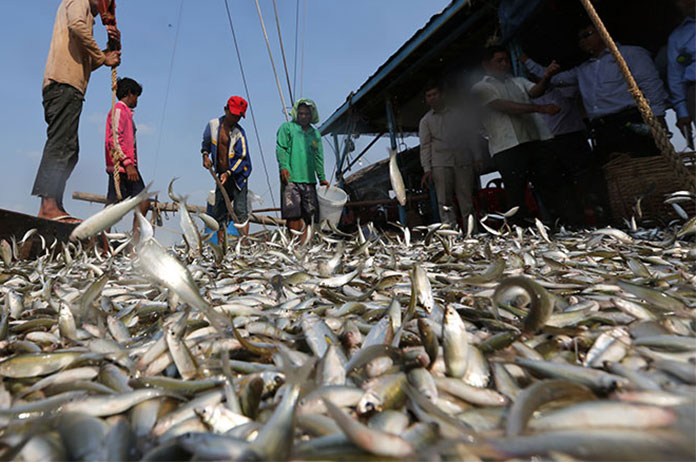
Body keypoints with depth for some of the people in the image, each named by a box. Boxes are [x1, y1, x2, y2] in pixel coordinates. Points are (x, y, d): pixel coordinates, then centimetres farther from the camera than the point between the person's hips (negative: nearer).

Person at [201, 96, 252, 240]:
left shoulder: (239, 132, -12)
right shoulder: (213, 125, 2)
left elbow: (242, 157, -14)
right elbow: (206, 142, 20)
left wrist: (229, 173, -23)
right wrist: (205, 155, 2)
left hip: (238, 176, -5)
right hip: (222, 175, 5)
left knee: (240, 210, -12)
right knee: (219, 211, 8)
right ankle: (220, 245, 17)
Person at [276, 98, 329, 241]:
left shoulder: (315, 133, 20)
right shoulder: (287, 127, 9)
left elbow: (319, 157, 20)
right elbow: (281, 148, 0)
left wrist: (322, 178, 17)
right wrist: (283, 166, -15)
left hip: (309, 178, 4)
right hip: (291, 177, -4)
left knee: (309, 213, 0)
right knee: (293, 213, -10)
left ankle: (304, 243, 6)